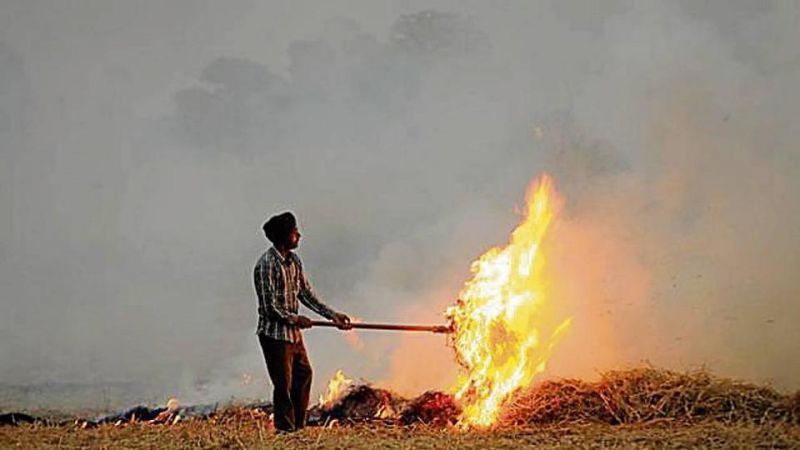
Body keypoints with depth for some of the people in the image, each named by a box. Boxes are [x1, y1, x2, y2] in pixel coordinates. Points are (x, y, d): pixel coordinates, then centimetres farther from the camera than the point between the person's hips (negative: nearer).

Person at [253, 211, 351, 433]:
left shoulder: (294, 260, 7)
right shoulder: (267, 264, -19)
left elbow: (307, 294, 11)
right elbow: (269, 308, -21)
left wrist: (332, 315, 4)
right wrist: (295, 319, -11)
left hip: (293, 332, 9)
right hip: (274, 333, -9)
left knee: (303, 374, 17)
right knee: (284, 383, -5)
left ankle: (298, 426, 29)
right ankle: (285, 430, 6)